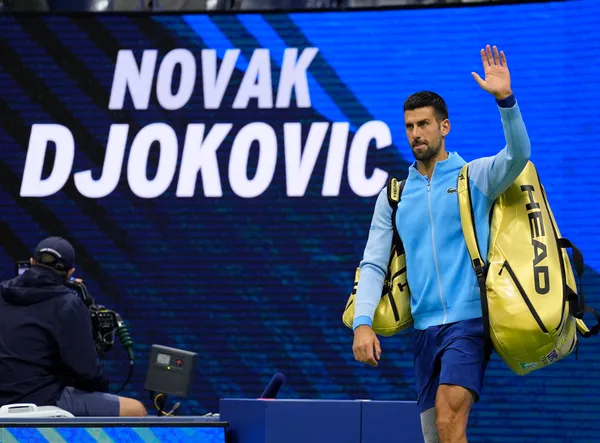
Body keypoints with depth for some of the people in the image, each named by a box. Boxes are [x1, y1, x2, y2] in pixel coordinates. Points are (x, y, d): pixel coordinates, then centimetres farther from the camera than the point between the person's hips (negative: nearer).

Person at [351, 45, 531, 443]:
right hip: (425, 329, 5)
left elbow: (517, 156, -16)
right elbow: (373, 265, 11)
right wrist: (362, 323, -4)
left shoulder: (475, 177, 4)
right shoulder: (394, 196, 14)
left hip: (469, 320, -5)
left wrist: (505, 99, -31)